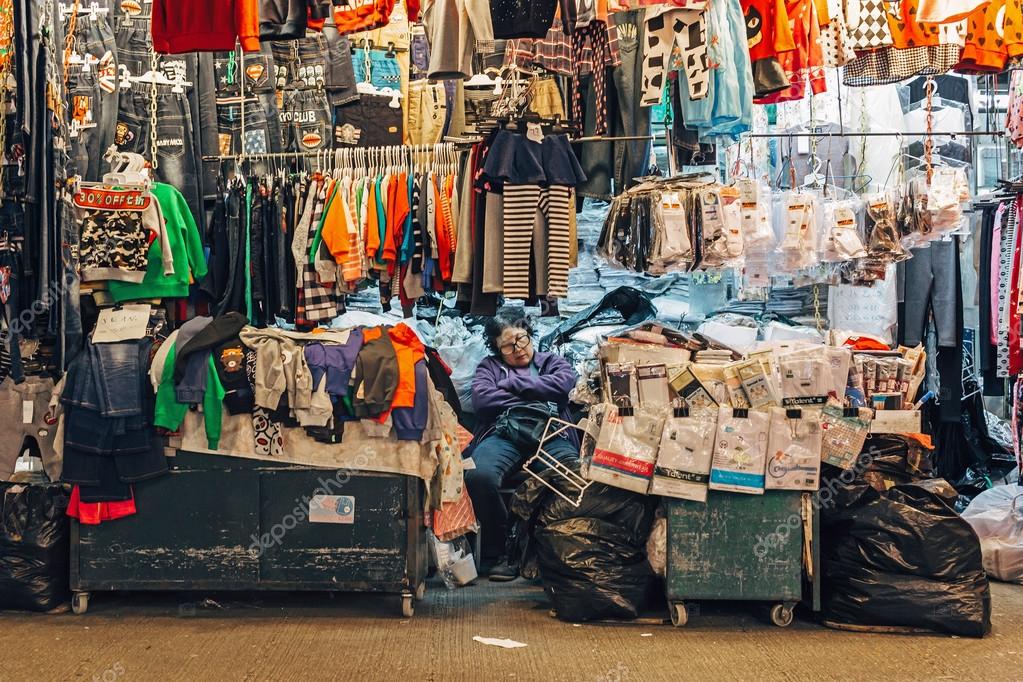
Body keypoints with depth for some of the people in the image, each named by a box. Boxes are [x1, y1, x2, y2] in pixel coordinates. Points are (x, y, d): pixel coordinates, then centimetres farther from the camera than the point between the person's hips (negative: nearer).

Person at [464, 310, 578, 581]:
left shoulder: (551, 362, 29)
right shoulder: (490, 366, 28)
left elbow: (562, 385, 4)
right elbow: (481, 399, 6)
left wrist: (513, 384, 10)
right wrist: (536, 397, 9)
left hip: (550, 435, 0)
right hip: (502, 435, 0)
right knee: (480, 476, -35)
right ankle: (496, 552, -19)